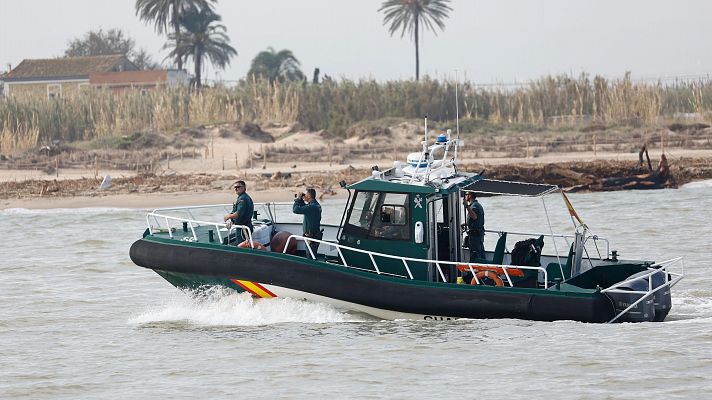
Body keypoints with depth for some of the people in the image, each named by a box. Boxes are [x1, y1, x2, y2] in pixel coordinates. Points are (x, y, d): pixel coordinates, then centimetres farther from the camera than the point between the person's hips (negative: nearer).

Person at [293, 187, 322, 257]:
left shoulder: (312, 206, -23)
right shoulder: (316, 205, 9)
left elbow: (295, 209, -26)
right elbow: (303, 208, 26)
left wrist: (297, 199, -11)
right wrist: (300, 200, 10)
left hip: (311, 236, -10)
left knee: (310, 257, -5)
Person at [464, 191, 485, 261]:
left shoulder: (474, 206, -16)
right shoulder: (478, 205, 18)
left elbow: (474, 217, -35)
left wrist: (467, 206, -42)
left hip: (474, 234, -11)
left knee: (474, 256, -10)